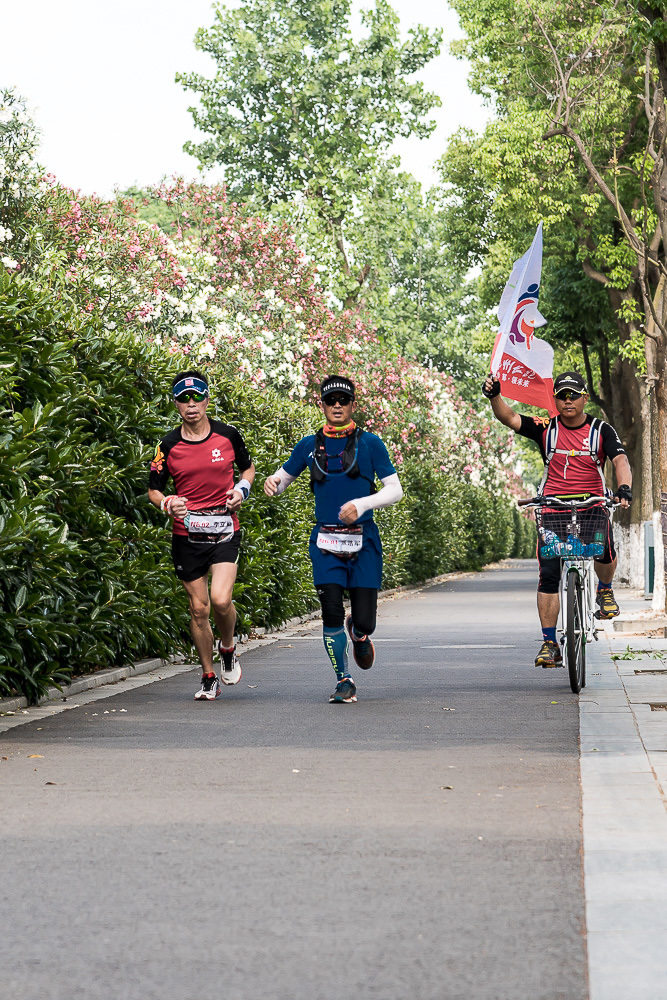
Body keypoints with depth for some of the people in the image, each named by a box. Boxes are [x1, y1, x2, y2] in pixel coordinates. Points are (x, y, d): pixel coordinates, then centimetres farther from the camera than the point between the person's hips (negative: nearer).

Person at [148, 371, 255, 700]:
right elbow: (153, 489, 7)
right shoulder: (169, 446, -2)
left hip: (225, 529, -1)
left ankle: (228, 649, 14)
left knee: (221, 599, -18)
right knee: (199, 608, 3)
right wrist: (167, 504, -14)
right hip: (187, 534, 1)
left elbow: (247, 467, 18)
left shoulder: (228, 435, 0)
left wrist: (241, 490, -2)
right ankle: (209, 679, 18)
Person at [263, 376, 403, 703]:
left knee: (364, 621, -5)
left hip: (363, 541, -1)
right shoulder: (310, 445, 8)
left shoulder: (369, 443, 2)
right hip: (326, 541, 1)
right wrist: (272, 482, -5)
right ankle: (344, 681, 9)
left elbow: (395, 490, 1)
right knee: (331, 615, -9)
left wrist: (361, 504, -16)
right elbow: (284, 476, 20)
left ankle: (359, 633, 34)